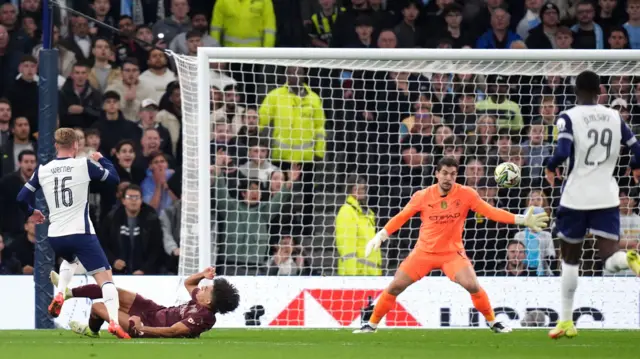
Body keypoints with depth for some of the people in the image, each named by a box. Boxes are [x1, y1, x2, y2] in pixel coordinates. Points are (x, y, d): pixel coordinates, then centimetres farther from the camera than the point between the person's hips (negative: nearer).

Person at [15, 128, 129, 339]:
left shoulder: (42, 170, 5)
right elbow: (114, 179, 6)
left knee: (70, 260, 38)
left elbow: (22, 198, 10)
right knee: (105, 278, -4)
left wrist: (31, 213, 31)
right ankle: (113, 322, -23)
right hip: (81, 233, -5)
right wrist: (102, 159, 23)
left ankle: (59, 296, 15)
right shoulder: (84, 165, -4)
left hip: (55, 236, 5)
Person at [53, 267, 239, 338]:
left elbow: (171, 331, -34)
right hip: (156, 311, 8)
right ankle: (68, 292, 30)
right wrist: (203, 275, -7)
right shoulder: (202, 304, -5)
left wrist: (140, 329, -32)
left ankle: (91, 330, 38)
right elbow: (188, 283, 14)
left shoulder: (203, 317, -33)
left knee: (97, 307, 2)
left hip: (149, 325, -8)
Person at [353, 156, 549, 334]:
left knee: (473, 285, -20)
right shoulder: (423, 196, -9)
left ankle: (493, 322, 1)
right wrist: (380, 236, -5)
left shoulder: (466, 194, -11)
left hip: (452, 252, -1)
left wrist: (521, 220, -22)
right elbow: (401, 217, 1)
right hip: (424, 251, 1)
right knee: (395, 287, -5)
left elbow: (491, 212, -13)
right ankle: (371, 324, 10)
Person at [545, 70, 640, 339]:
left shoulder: (568, 118, -6)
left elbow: (562, 152, -21)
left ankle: (566, 322, 19)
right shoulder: (614, 118, 6)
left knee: (570, 259, 16)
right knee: (610, 259, -3)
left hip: (575, 198, -2)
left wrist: (551, 168, 1)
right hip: (607, 198, 2)